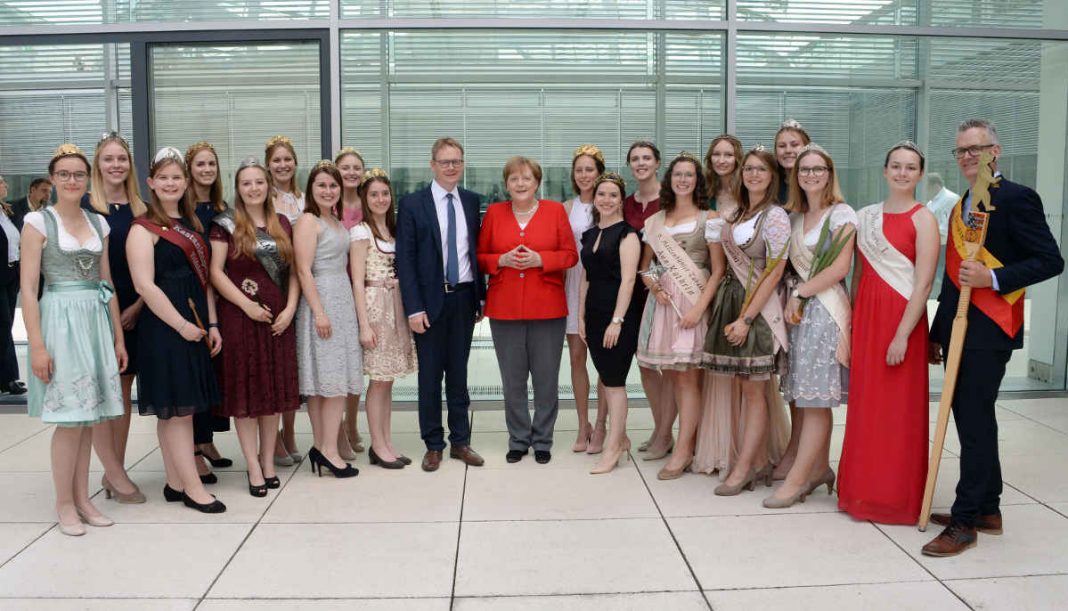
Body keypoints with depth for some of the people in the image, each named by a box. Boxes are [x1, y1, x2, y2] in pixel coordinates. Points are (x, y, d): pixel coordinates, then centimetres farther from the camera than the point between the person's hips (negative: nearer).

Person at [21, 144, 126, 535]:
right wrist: (37, 345, -14)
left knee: (88, 415, 8)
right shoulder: (38, 222, -4)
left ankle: (82, 497, 19)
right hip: (61, 319, -5)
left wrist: (118, 337, 11)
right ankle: (64, 503, 11)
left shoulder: (98, 224, 11)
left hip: (96, 321, 5)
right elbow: (28, 288, -8)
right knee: (70, 418, -3)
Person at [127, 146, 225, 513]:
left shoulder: (192, 225, 15)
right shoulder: (144, 229, -6)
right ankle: (192, 487, 2)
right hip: (164, 326, -7)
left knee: (182, 408, 11)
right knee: (175, 407, -3)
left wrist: (212, 325, 9)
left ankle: (175, 483, 19)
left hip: (194, 324, 7)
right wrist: (182, 325, -17)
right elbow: (145, 285, -15)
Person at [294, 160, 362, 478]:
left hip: (342, 301, 8)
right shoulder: (308, 221, -8)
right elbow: (304, 270, -15)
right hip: (321, 300, -8)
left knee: (338, 381, 7)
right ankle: (328, 450, -1)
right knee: (331, 381, -7)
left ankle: (323, 448, 13)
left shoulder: (338, 222, 16)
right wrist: (319, 312, -19)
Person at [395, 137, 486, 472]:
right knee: (430, 375, 6)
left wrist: (480, 296, 7)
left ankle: (460, 441, 21)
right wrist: (414, 308, -12)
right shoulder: (412, 203, -4)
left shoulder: (471, 201, 7)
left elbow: (476, 250, 11)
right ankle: (433, 445, 18)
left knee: (459, 373, 11)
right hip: (430, 300, -3)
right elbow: (405, 259, -7)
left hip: (464, 297, 3)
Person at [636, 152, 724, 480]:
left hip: (694, 301, -4)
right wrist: (652, 284, -4)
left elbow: (718, 270, -4)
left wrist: (699, 308, -13)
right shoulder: (655, 221, 14)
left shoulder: (708, 218, 1)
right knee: (672, 375, 5)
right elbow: (644, 266, 18)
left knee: (688, 377, -5)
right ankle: (691, 439, 17)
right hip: (662, 301, 4)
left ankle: (683, 450, -1)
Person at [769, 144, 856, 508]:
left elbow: (840, 267, -12)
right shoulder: (794, 217, 16)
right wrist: (792, 299, 0)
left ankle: (796, 479, -3)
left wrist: (800, 293, -9)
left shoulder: (841, 215, -3)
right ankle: (820, 468, 20)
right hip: (798, 310, 7)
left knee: (815, 399, -6)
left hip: (825, 309, -6)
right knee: (807, 399, 8)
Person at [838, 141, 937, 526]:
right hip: (866, 317, 5)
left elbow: (923, 283, -11)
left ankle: (897, 497, 15)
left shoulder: (922, 219, -5)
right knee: (865, 406, 10)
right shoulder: (866, 216, 11)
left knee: (898, 410, 2)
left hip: (901, 320, -5)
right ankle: (863, 490, 23)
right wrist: (853, 319, 7)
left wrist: (902, 335, -17)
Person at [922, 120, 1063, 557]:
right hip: (959, 332, 9)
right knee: (971, 419, 14)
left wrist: (993, 277, -23)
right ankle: (987, 509, 26)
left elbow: (1051, 261, -13)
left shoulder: (1016, 199, -8)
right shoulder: (960, 207, 17)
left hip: (989, 332, -9)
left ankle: (965, 521, 0)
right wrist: (938, 333, 20)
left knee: (975, 423, -6)